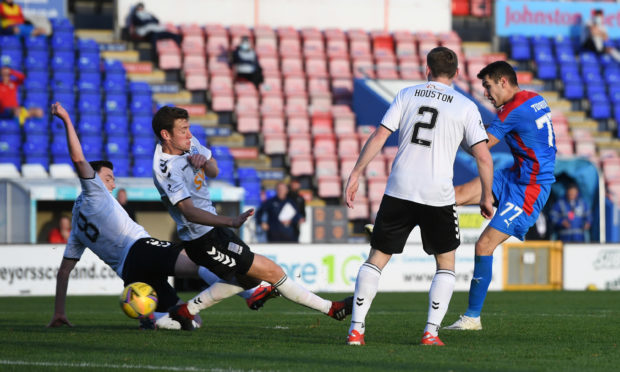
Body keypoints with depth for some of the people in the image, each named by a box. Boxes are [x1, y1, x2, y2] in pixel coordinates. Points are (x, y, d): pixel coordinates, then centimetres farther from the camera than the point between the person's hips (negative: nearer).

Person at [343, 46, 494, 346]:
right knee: (446, 263, 15)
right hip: (438, 195, -1)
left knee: (377, 257, 10)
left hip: (398, 191, 1)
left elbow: (379, 136, 0)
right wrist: (486, 197, 10)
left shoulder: (407, 95, 8)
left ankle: (356, 329, 1)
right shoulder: (466, 107, 4)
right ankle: (431, 332, 3)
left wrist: (356, 174, 2)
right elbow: (483, 156, -2)